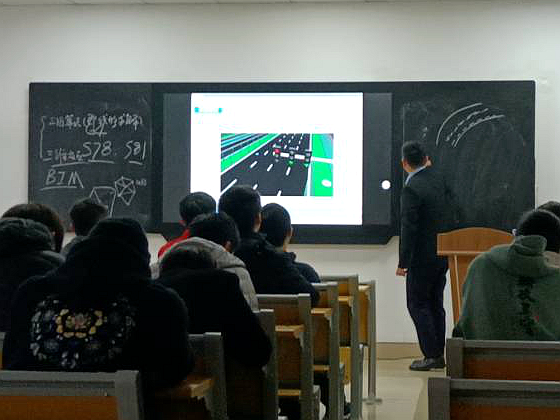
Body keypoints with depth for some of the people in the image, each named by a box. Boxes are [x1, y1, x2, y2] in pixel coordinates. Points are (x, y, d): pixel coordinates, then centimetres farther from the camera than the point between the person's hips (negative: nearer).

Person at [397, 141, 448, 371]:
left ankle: (431, 356, 0)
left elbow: (408, 228, -20)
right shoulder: (437, 180, 6)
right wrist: (428, 167, 24)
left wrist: (403, 262, -15)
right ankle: (438, 354, 18)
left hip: (423, 258, -8)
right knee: (435, 304, 14)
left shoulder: (411, 188, -18)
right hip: (442, 255, 8)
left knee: (417, 305, 1)